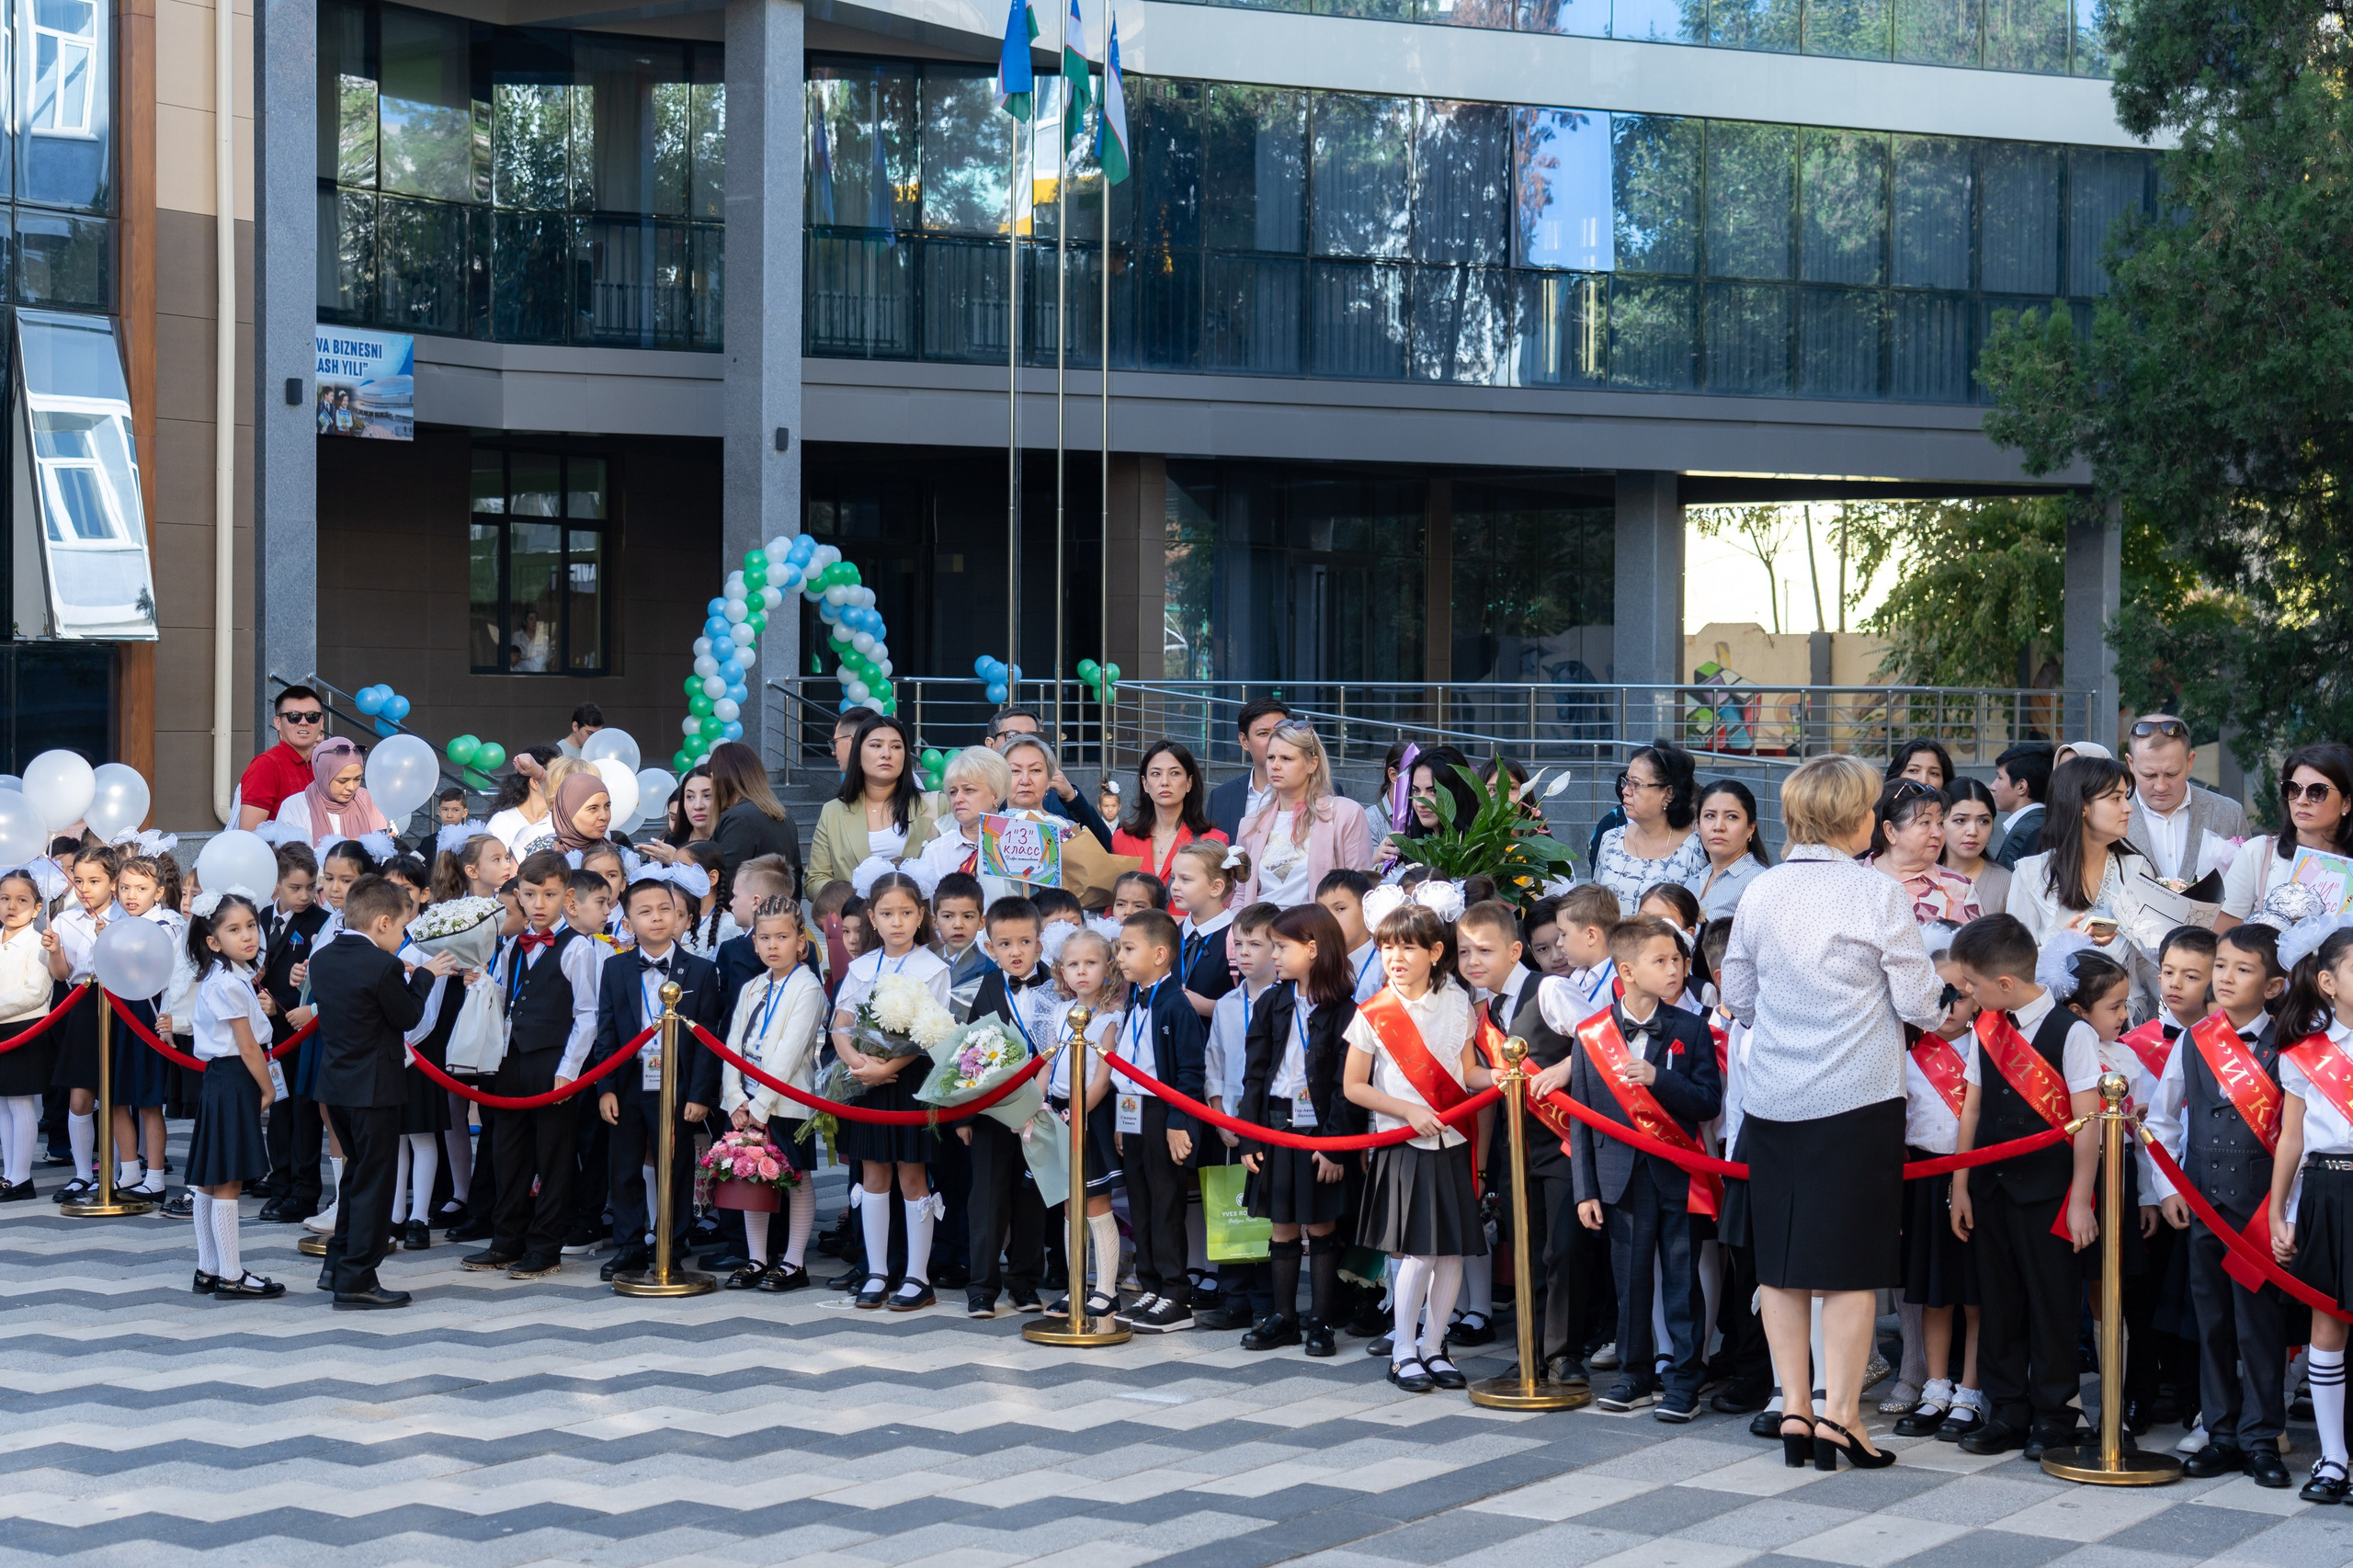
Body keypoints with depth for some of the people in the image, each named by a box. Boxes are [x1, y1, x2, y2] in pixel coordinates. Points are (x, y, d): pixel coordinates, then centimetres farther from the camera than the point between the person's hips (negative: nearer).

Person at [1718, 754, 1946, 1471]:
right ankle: (1840, 1414, 0)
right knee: (1850, 1264, 1)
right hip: (1855, 1096, -4)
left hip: (1772, 1097, 4)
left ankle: (1794, 1409, 14)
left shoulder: (1761, 891, 2)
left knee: (1780, 1263, 11)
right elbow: (1918, 1001, -8)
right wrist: (1942, 1011, 14)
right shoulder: (1877, 894, -10)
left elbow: (1736, 993, 11)